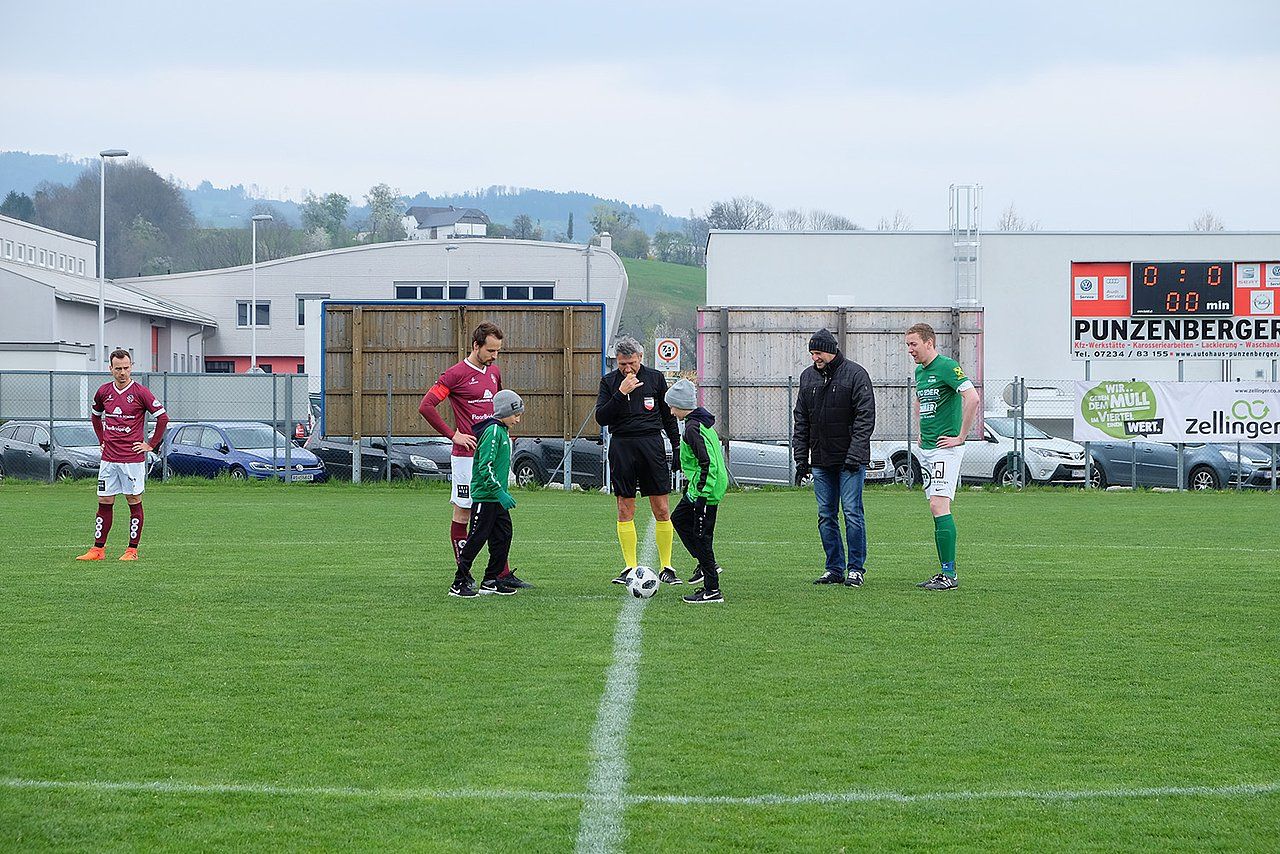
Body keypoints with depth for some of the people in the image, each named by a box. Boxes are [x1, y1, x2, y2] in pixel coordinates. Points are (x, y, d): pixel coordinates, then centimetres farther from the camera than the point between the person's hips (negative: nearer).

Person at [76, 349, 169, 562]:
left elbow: (162, 417, -5)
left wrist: (151, 445, -4)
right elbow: (95, 415, 26)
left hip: (133, 458, -4)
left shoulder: (140, 392, -7)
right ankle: (98, 548, 9)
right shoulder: (104, 391, 7)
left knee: (134, 502, 2)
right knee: (104, 503, 5)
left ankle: (132, 550, 6)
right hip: (108, 458, 4)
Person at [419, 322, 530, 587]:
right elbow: (426, 406, -14)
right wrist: (453, 435, -13)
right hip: (466, 456, -7)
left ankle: (503, 573, 11)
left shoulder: (494, 372, 12)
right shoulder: (456, 374, -10)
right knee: (462, 514, 0)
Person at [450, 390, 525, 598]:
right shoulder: (492, 432, -16)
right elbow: (485, 468, -22)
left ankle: (491, 581, 17)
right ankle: (459, 583, -1)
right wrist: (500, 492, -24)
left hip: (497, 497, 10)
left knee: (503, 537, 10)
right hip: (484, 496, -10)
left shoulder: (502, 431, 15)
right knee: (476, 539, -6)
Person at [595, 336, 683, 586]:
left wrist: (677, 448, 9)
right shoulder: (609, 382, 5)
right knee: (625, 509, 1)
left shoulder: (655, 378, 7)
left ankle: (666, 568, 4)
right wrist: (620, 393, -15)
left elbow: (668, 416, 13)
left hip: (652, 444, 0)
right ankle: (630, 568, 8)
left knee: (661, 509, -3)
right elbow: (601, 418, -4)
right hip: (622, 447, 0)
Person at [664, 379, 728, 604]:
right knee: (679, 519, 23)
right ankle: (706, 564, 23)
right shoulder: (702, 422, 11)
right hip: (698, 487, 11)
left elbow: (708, 463, -25)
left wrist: (701, 495, -23)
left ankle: (712, 590, 0)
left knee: (701, 536, -4)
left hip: (706, 491, -11)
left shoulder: (693, 429, -20)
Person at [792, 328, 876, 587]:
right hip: (821, 460, 5)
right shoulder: (807, 376, 11)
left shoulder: (855, 374, -6)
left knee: (852, 512, -6)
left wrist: (855, 454, -17)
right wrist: (801, 458, 8)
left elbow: (865, 417, -10)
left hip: (850, 460, -5)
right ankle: (834, 569, 12)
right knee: (826, 515, 6)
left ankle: (856, 568, 1)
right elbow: (801, 421, 15)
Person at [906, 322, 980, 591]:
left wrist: (961, 436, -19)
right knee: (938, 509, 8)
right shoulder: (920, 371, 15)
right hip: (926, 448, 9)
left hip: (945, 447, -9)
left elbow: (973, 398, -24)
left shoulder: (947, 366, -13)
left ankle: (950, 575, -15)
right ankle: (945, 572, 10)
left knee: (939, 506, -15)